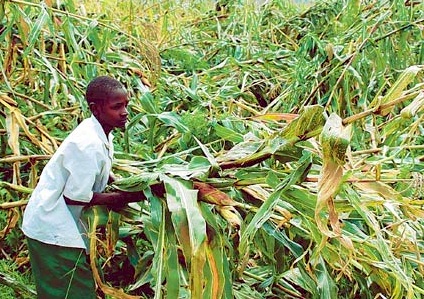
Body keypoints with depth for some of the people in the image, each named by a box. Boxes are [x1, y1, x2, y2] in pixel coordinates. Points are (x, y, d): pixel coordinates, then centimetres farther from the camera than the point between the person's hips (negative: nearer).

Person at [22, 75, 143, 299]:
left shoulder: (99, 132, 1)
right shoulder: (89, 145, -26)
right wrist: (126, 197, -16)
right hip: (53, 231, -9)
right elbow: (74, 197, -22)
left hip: (62, 226, 9)